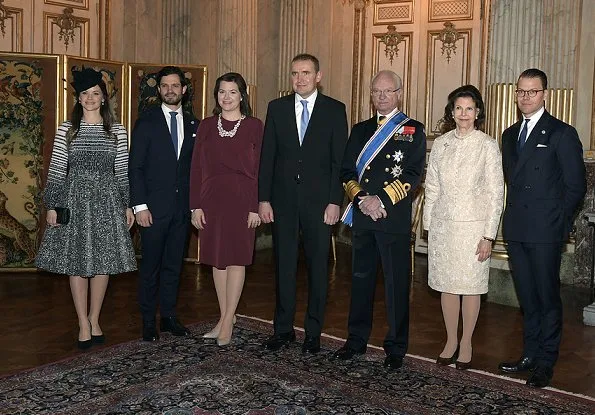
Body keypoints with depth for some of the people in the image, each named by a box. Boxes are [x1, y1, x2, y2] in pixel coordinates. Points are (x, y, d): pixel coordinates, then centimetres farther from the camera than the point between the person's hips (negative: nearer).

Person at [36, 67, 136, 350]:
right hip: (74, 198, -1)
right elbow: (56, 169, 2)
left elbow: (123, 171, 7)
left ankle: (94, 320, 18)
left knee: (104, 260, 4)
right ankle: (84, 324, 11)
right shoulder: (66, 130, 3)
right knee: (76, 261, 1)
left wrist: (128, 205, 4)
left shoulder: (118, 131, 5)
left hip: (107, 199, 1)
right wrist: (51, 205, -2)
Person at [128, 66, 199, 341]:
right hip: (154, 206, -3)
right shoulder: (146, 122, -1)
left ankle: (168, 316, 22)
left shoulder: (192, 124, 10)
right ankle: (148, 321, 13)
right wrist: (140, 205, -11)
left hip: (182, 206, 4)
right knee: (151, 265, 2)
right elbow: (135, 167, -4)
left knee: (174, 264, 11)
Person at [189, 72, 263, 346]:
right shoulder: (206, 126, 8)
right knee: (217, 259, 8)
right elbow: (197, 167, 6)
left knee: (236, 259, 0)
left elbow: (260, 169, -4)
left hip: (241, 200, -4)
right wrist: (196, 205, 0)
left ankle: (227, 322, 8)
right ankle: (224, 319, 19)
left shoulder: (254, 126, -1)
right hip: (212, 199, 4)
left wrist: (256, 207, -9)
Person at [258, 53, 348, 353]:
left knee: (318, 268, 6)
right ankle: (283, 329, 21)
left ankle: (313, 332, 18)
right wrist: (263, 199, -1)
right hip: (283, 200, 2)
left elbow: (340, 160, -2)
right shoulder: (277, 108, 6)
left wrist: (335, 202, -8)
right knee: (284, 266, 9)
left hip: (319, 202, -2)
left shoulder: (335, 110, 1)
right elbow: (267, 157, 5)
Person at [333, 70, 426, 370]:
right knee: (361, 279, 12)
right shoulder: (360, 130, 16)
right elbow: (347, 171, 10)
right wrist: (362, 199, -8)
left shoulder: (413, 131, 4)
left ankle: (395, 348, 11)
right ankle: (356, 340, 25)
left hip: (395, 219, -4)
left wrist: (381, 200, -15)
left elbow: (412, 175, -7)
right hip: (361, 216, 4)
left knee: (396, 284, 0)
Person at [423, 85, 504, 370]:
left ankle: (466, 344, 18)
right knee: (447, 285, 9)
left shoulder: (488, 146, -4)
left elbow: (495, 192, -6)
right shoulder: (440, 144, 6)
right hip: (442, 225, 3)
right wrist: (428, 225, 6)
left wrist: (489, 235, -10)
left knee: (471, 285, 3)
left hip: (473, 225, -3)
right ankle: (451, 341, 22)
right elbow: (432, 188, 10)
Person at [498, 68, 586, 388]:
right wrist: (513, 215, 8)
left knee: (547, 297, 1)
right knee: (527, 298, 14)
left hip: (545, 232, -6)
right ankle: (530, 355, 24)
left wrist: (558, 222, -6)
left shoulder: (561, 133, -5)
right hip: (516, 230, 6)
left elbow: (576, 186, -5)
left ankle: (546, 362, 11)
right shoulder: (510, 135, 15)